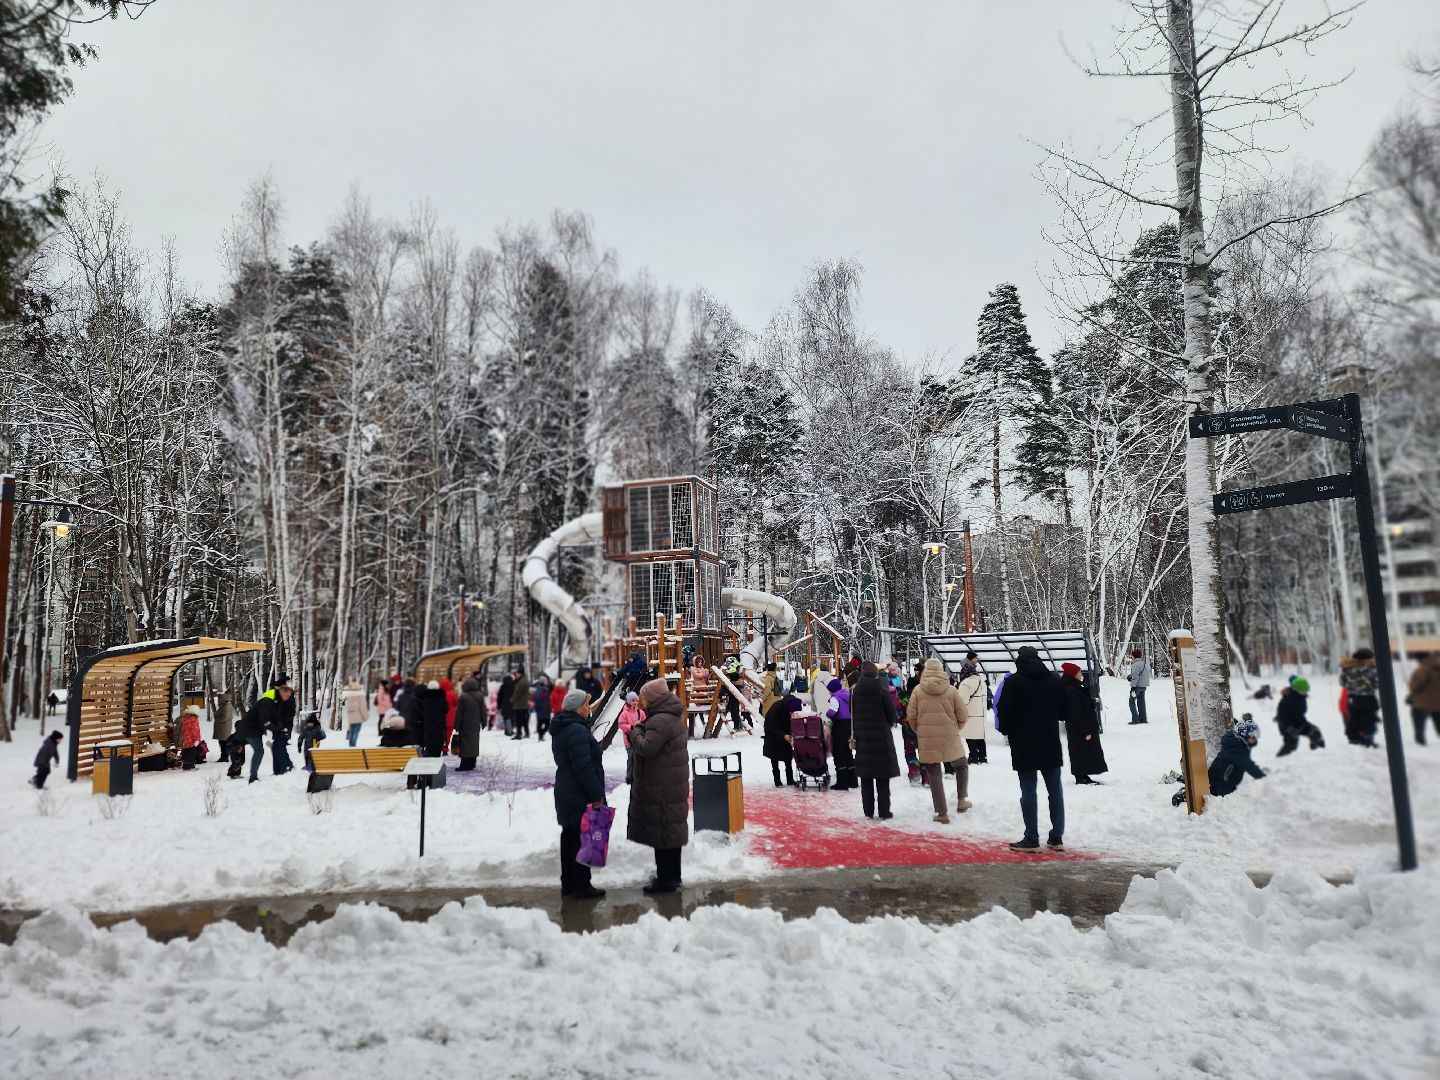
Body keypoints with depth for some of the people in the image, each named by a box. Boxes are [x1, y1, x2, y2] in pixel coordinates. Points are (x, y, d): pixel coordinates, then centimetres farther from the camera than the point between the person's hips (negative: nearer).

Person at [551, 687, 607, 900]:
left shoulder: (560, 729, 13)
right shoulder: (576, 730, -20)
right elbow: (583, 767, -23)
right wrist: (597, 795, -19)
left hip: (566, 793, 10)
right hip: (580, 796, -10)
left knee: (569, 836, 16)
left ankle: (568, 883, 25)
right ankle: (581, 886, 5)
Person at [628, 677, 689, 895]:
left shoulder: (660, 721, -20)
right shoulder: (671, 716, 13)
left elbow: (647, 748, -26)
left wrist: (636, 731, -8)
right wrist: (639, 732, 3)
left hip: (662, 787, -10)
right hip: (672, 784, 10)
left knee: (662, 830, -3)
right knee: (671, 829, 17)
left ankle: (666, 879, 4)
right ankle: (672, 876, 28)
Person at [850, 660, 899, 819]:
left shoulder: (855, 692, -1)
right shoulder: (882, 691, -11)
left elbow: (852, 715, 3)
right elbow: (891, 715, -4)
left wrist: (855, 734, 11)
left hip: (862, 738, 3)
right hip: (881, 737, -3)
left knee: (865, 778, 11)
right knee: (882, 779, 5)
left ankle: (868, 811, 12)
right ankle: (884, 812, 5)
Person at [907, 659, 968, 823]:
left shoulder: (918, 690, -4)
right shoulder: (951, 690, -4)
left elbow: (911, 716, -5)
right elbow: (962, 716, -2)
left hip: (927, 740, 0)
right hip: (950, 738, 0)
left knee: (934, 775, 8)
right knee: (962, 765, 26)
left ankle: (942, 813, 9)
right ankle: (961, 800, 23)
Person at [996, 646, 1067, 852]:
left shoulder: (1014, 681, -11)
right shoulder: (1054, 679, 4)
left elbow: (1004, 711, -12)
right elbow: (1064, 711, 11)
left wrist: (1005, 729, 8)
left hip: (1024, 744, -4)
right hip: (1051, 743, 4)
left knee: (1028, 791, 0)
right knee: (1055, 789, 11)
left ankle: (1031, 839, 2)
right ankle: (1057, 837, 14)